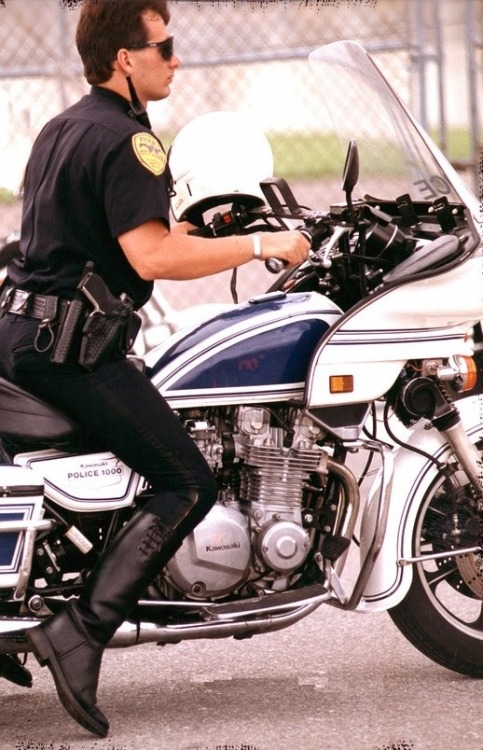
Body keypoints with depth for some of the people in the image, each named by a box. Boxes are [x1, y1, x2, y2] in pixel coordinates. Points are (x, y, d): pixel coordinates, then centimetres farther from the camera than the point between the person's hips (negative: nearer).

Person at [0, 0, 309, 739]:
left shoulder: (61, 128, 17)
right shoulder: (125, 139, -15)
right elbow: (151, 257, -24)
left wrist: (170, 234, 24)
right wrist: (260, 245, -17)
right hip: (73, 345, -10)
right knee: (189, 484, -10)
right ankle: (81, 632, -17)